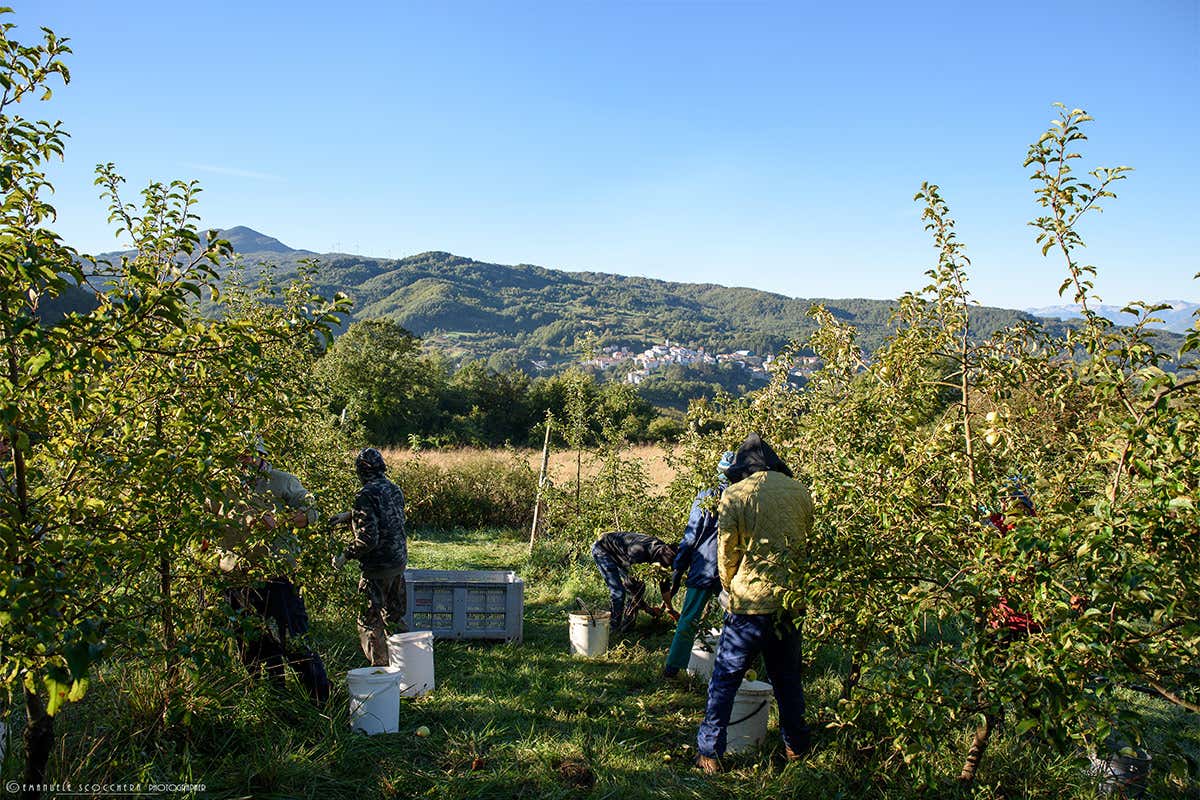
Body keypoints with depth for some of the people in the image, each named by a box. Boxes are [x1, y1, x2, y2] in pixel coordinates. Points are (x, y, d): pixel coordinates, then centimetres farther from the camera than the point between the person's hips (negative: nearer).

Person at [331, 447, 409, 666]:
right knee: (394, 615, 22)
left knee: (369, 622, 4)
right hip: (399, 561, 8)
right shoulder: (394, 490, 7)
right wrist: (349, 515, 26)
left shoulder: (366, 495, -19)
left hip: (378, 567, -8)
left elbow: (368, 539, -23)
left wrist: (344, 556, -11)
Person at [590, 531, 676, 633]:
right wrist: (649, 609, -21)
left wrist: (669, 608, 2)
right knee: (618, 592, -17)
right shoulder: (639, 551, -40)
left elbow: (665, 582, -2)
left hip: (619, 554, 8)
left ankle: (628, 625, 11)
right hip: (602, 549, -8)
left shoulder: (663, 550, -17)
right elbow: (628, 582, -28)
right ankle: (615, 630, -3)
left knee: (639, 586, -1)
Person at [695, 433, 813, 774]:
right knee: (787, 677, 20)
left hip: (749, 603, -4)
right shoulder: (799, 492, 2)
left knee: (725, 680, 7)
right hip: (791, 601, 4)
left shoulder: (735, 495, -9)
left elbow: (726, 554, -4)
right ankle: (796, 745, 33)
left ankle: (709, 752, 11)